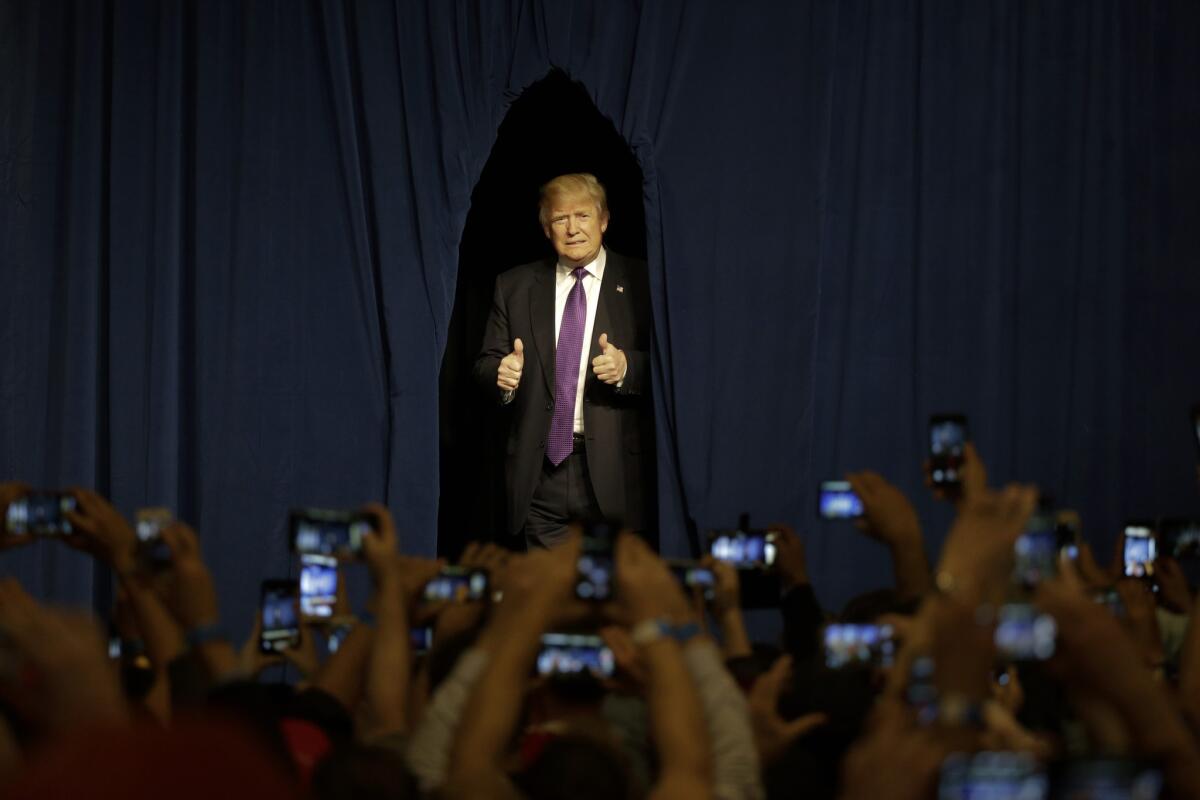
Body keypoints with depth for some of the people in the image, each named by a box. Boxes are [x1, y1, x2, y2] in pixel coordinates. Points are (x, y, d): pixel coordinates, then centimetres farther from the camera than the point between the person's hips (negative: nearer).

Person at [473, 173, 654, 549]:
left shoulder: (641, 283, 3)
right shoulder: (514, 286, 12)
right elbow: (486, 363, 11)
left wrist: (627, 367, -19)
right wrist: (501, 373, -12)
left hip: (614, 470, -2)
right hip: (542, 472, 2)